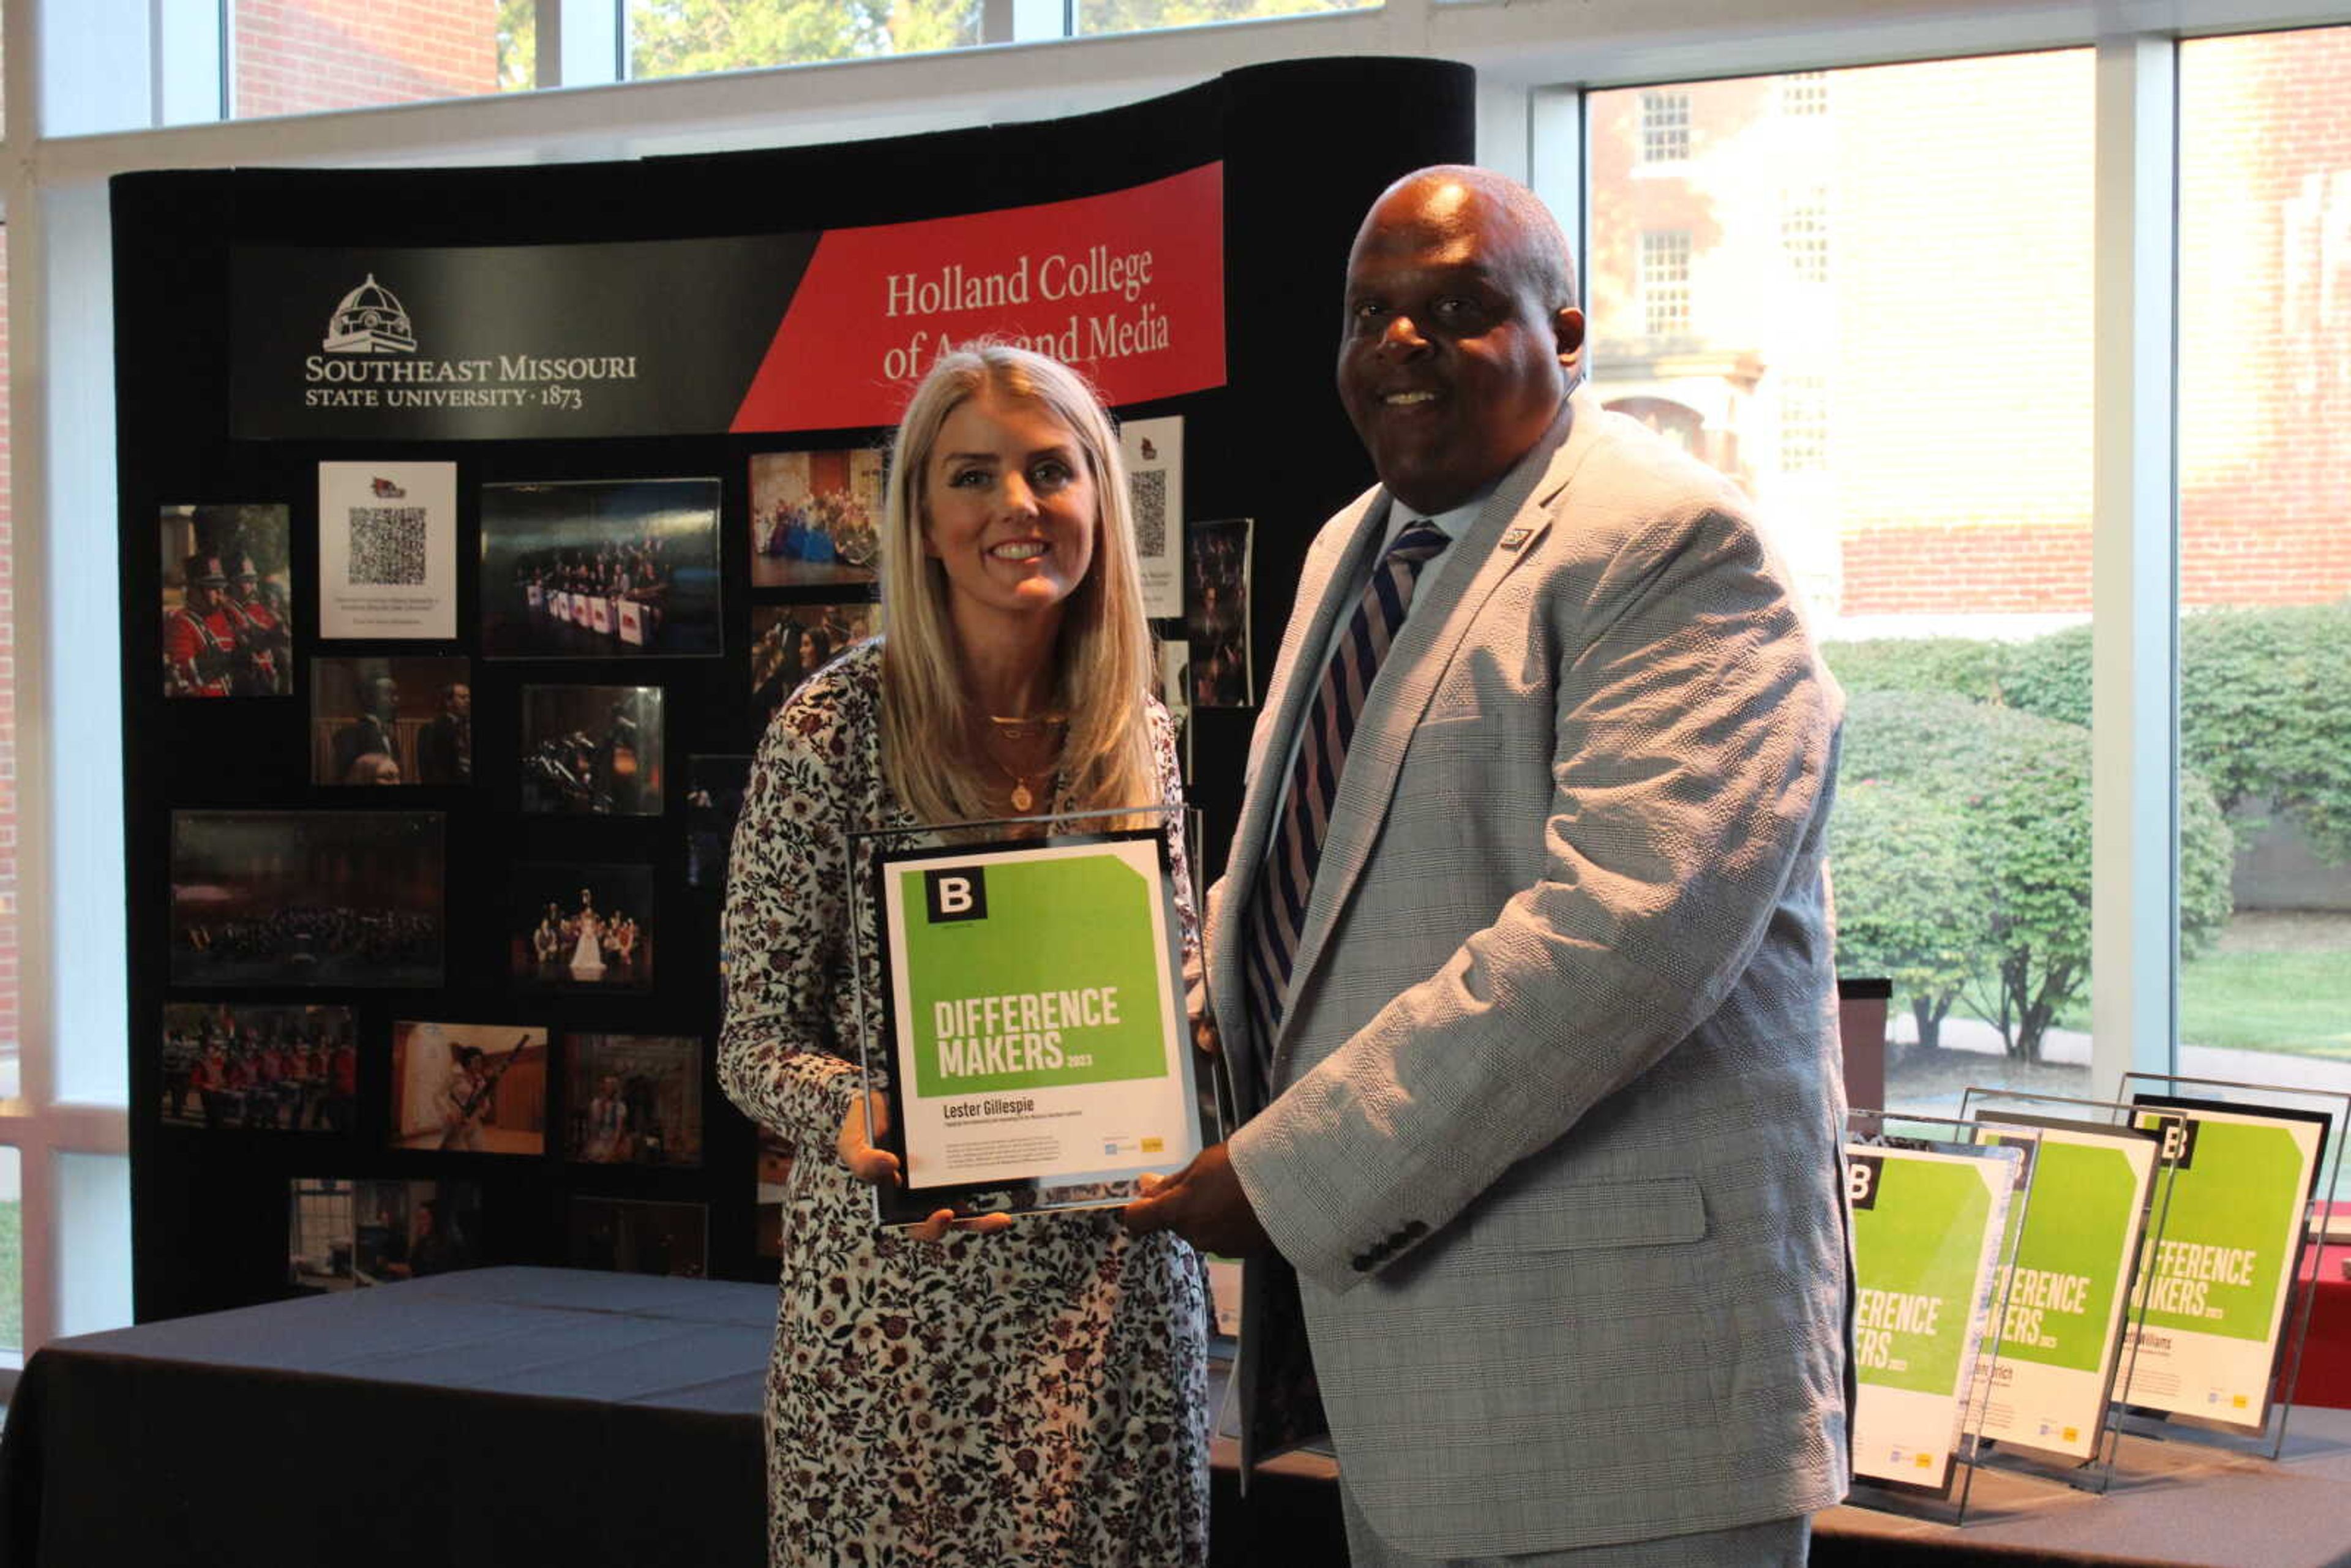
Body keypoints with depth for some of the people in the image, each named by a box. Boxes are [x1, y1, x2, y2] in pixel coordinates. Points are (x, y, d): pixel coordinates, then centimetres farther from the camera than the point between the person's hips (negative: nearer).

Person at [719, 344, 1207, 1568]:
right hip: (898, 1277, -3)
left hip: (1112, 1280, 4)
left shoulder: (1142, 737, 5)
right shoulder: (833, 730, -7)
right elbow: (757, 1035, -4)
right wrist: (850, 1114, -24)